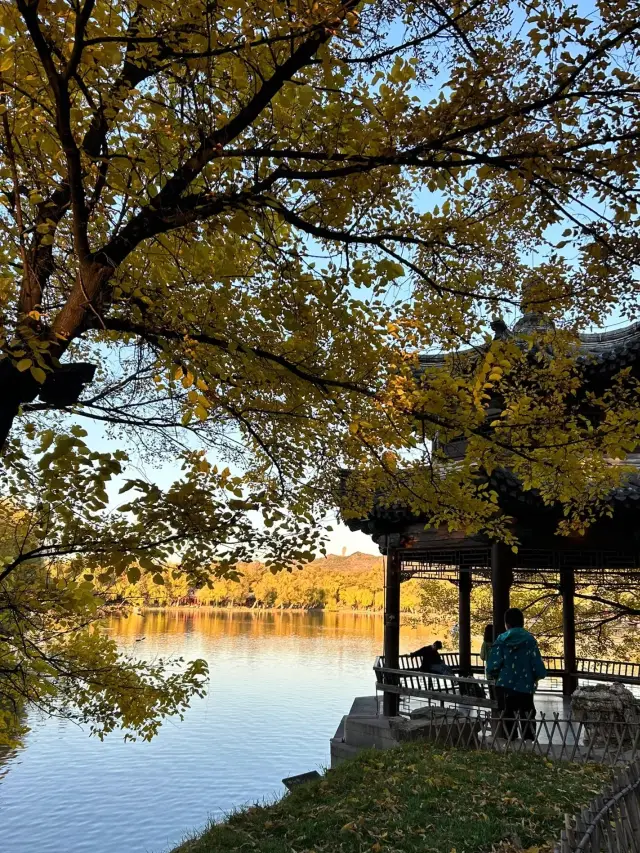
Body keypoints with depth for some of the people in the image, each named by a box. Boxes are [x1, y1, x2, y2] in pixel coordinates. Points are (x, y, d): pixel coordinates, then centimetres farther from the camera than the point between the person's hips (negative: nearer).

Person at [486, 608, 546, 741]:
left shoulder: (501, 639, -4)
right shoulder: (530, 640, -4)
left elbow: (493, 666, -9)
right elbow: (537, 665, -6)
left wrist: (494, 676, 14)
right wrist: (536, 677, 15)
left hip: (505, 687, 0)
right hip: (525, 688, 0)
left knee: (508, 720, 9)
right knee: (527, 720, 12)